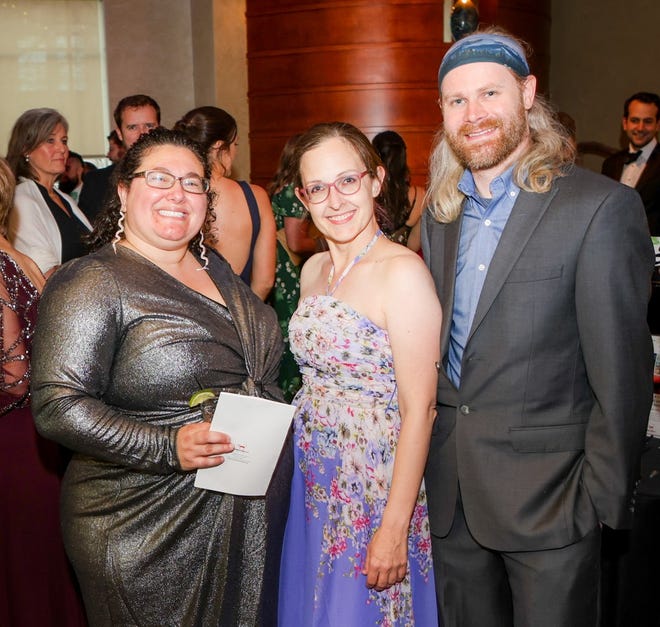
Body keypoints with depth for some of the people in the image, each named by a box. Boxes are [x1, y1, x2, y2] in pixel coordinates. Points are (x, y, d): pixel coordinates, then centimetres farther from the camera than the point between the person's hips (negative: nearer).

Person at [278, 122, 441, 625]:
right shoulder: (314, 269, 5)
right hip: (312, 485, 7)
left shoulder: (402, 271, -18)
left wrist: (394, 528, -20)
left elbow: (419, 411, -19)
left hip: (375, 485, -7)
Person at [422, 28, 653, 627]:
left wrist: (603, 501, -12)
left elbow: (622, 374, -13)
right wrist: (435, 453, 9)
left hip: (548, 498, -5)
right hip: (452, 493, 6)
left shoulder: (601, 207, -13)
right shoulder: (441, 214, 8)